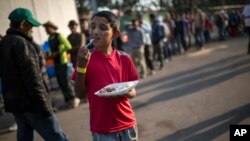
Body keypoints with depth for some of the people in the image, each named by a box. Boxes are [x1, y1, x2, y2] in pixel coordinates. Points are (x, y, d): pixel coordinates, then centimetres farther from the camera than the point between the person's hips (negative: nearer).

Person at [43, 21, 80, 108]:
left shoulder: (59, 36, -9)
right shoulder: (49, 39, 12)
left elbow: (68, 46, -17)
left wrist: (57, 53, -15)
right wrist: (50, 55, 3)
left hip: (62, 62, -7)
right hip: (56, 63, 7)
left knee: (65, 82, -6)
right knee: (61, 83, 9)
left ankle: (73, 99, 6)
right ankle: (68, 101, 18)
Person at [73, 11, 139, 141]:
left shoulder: (124, 58, -2)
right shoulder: (86, 58, -6)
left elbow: (133, 92, 6)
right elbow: (80, 94, -6)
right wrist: (81, 65, -17)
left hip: (127, 125, 3)